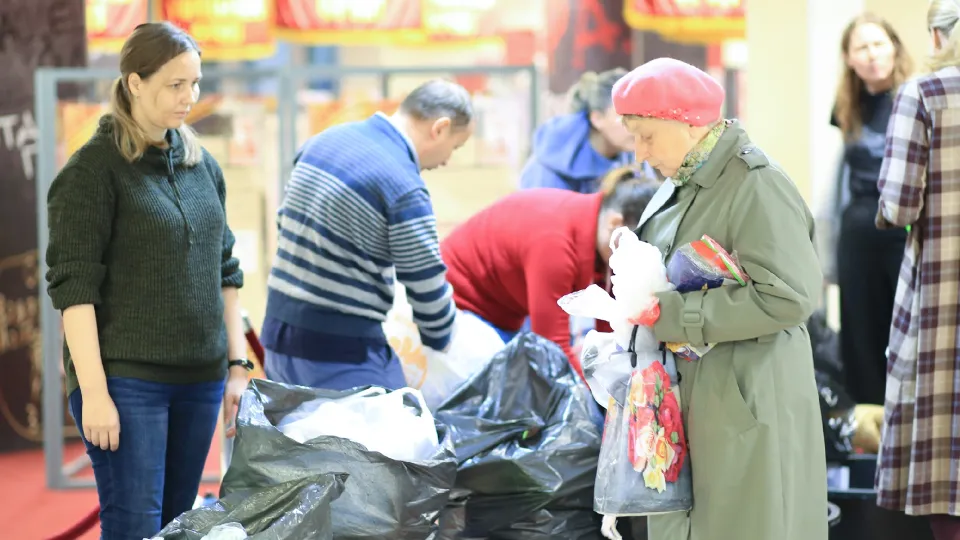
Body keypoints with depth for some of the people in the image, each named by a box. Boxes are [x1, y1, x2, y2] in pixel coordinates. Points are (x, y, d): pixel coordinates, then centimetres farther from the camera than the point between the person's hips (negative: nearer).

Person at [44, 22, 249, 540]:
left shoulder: (202, 166, 13)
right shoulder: (94, 168, -7)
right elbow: (73, 285, -11)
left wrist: (237, 363, 12)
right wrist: (93, 391, -17)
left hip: (199, 380, 6)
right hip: (126, 380, -6)